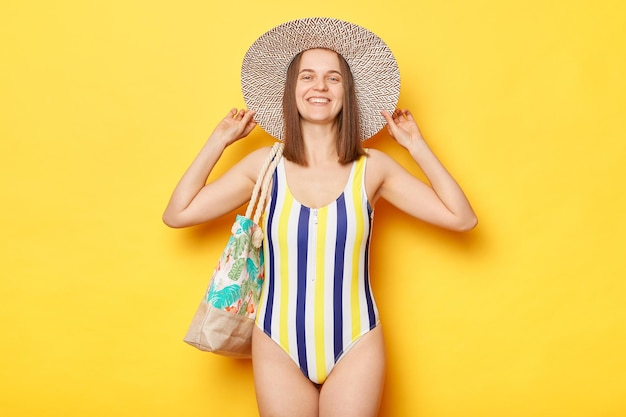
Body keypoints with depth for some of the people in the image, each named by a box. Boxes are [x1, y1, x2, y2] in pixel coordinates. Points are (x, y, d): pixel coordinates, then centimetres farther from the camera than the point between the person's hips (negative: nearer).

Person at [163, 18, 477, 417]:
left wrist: (417, 146, -3)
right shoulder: (265, 165, -3)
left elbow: (462, 218, -2)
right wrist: (218, 142, 0)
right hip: (279, 346, 1)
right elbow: (177, 214, -1)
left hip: (355, 347, 0)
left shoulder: (372, 168, -4)